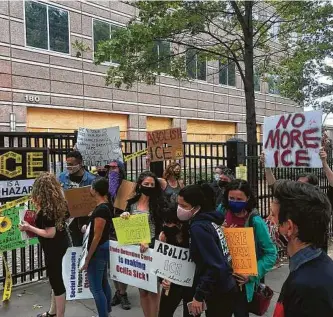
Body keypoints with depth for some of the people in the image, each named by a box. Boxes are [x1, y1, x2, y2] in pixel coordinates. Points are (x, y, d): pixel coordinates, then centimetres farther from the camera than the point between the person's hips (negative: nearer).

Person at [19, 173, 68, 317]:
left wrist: (29, 228, -19)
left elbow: (50, 233, -26)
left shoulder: (46, 208, -24)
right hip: (61, 243, 10)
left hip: (53, 247, -9)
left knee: (55, 279, 3)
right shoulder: (58, 202, 2)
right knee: (55, 278, 21)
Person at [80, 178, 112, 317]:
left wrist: (87, 258, -16)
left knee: (96, 288, -1)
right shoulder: (105, 206, 5)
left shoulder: (101, 210, -23)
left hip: (98, 251, -10)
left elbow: (97, 237, -21)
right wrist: (88, 228, 11)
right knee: (103, 283, 20)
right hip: (104, 249, 10)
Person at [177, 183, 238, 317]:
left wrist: (199, 295, -18)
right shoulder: (208, 220, 5)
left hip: (219, 294, -9)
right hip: (224, 289, 9)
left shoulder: (198, 227, -20)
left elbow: (215, 266, -25)